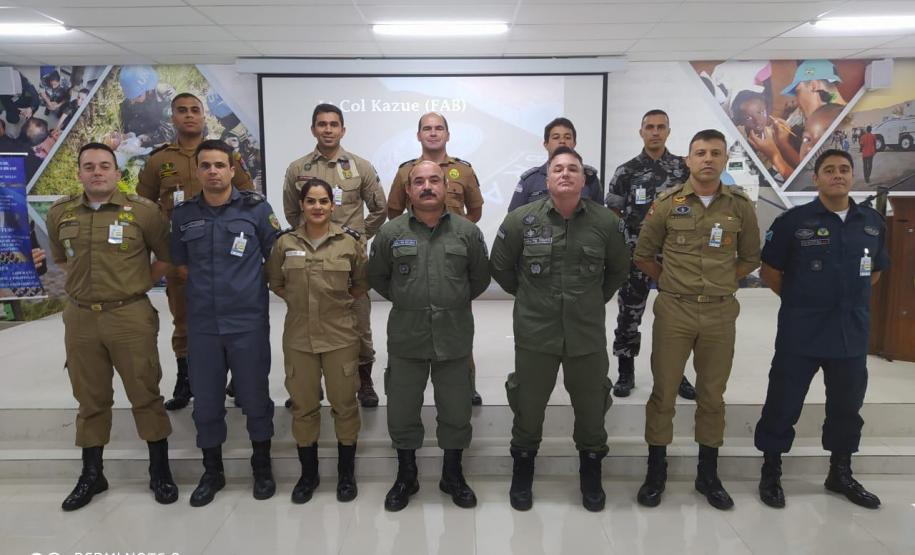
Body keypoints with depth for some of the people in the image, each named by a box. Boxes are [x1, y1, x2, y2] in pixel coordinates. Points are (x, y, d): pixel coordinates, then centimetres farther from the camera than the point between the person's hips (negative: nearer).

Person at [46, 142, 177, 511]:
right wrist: (81, 285, 13)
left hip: (130, 317, -3)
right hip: (80, 318, 4)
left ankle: (160, 472, 18)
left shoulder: (143, 211, -6)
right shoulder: (59, 214, 6)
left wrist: (138, 285, 2)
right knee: (90, 399, 14)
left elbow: (166, 256, 4)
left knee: (145, 395, 3)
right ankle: (91, 475, 29)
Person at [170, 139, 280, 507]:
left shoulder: (256, 208, -2)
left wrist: (252, 287, 2)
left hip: (248, 322, -2)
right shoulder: (183, 215, 6)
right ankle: (212, 473, 29)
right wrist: (205, 287, 6)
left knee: (255, 398, 8)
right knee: (206, 403, 11)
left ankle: (262, 468, 27)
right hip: (201, 324, 3)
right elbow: (179, 264, 16)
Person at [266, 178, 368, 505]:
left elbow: (362, 283, 8)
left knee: (344, 404, 7)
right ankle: (308, 474, 28)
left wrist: (339, 301, 2)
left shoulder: (350, 242, -3)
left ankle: (346, 474, 24)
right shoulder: (285, 243, 2)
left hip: (340, 336, -1)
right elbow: (275, 283, 12)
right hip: (298, 337, 2)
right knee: (303, 406, 11)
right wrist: (298, 300, 3)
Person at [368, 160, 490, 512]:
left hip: (454, 337, 0)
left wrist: (456, 302, 10)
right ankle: (406, 477, 31)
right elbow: (377, 278, 11)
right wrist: (405, 301, 9)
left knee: (456, 412, 12)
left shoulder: (468, 232, 0)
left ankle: (453, 475, 33)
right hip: (406, 338, 0)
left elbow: (480, 278, 10)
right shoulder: (390, 233, -1)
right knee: (402, 412, 10)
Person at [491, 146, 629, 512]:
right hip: (535, 332, -1)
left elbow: (619, 269, 13)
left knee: (591, 405, 14)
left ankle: (591, 474, 37)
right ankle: (523, 471, 34)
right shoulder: (521, 220, -7)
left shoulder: (606, 222, -3)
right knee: (529, 404, 11)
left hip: (588, 333, 1)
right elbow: (500, 267, 6)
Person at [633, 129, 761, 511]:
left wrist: (721, 284, 5)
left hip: (720, 314, 2)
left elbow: (750, 258, 13)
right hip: (674, 311, -1)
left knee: (712, 395, 11)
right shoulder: (667, 203, -2)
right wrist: (672, 281, 3)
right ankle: (656, 472, 18)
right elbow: (643, 256, 5)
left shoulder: (741, 206, 2)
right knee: (663, 392, 4)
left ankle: (708, 475, 26)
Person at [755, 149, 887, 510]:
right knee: (783, 403, 3)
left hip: (852, 333, 5)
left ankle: (840, 474, 34)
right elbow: (769, 272, -2)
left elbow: (875, 271, 20)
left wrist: (849, 299, 11)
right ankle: (770, 472, 19)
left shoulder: (873, 223, 6)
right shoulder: (793, 221, -7)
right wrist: (798, 301, 2)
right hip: (801, 333, -4)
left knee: (847, 406, 16)